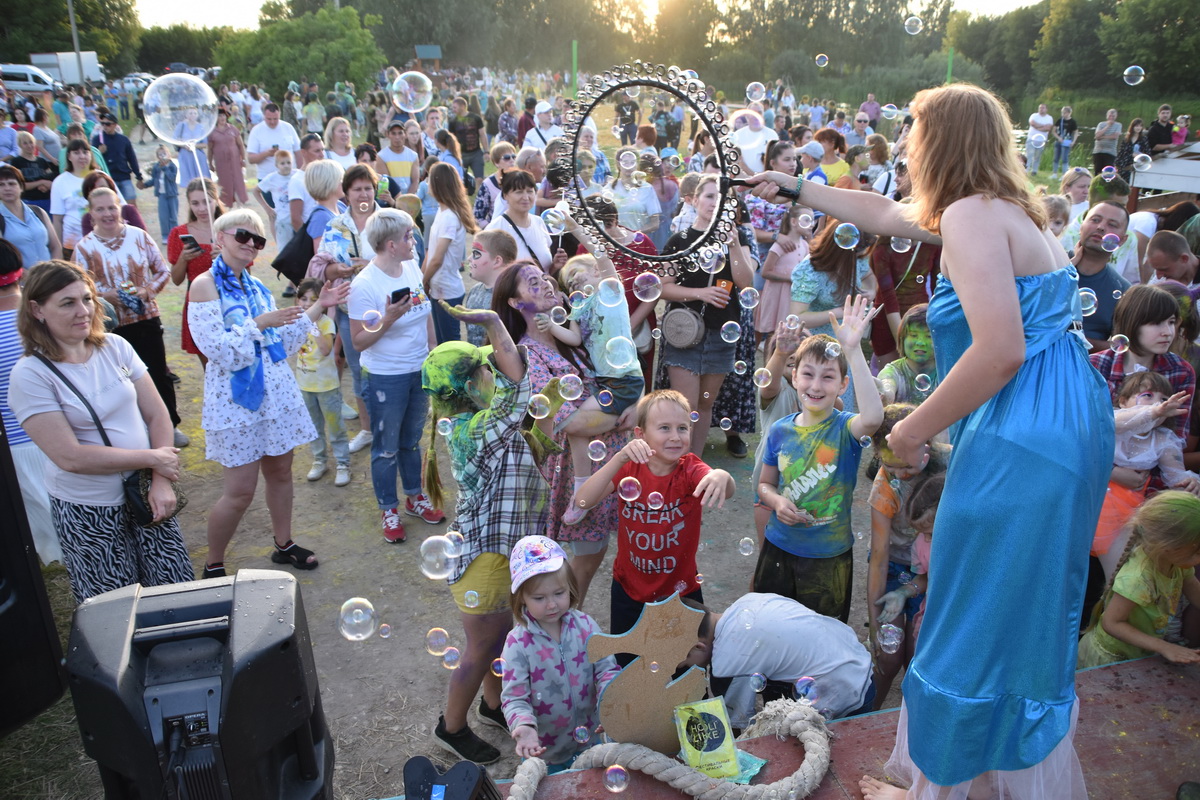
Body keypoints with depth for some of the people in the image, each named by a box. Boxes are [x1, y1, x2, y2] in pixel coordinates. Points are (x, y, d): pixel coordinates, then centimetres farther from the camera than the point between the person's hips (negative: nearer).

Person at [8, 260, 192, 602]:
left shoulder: (115, 347, -2)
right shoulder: (30, 375, -14)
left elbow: (157, 415, -1)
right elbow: (71, 457, -19)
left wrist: (160, 481, -11)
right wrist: (152, 458, -16)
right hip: (89, 512, -3)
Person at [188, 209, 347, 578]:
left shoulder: (256, 285, 10)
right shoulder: (205, 285, -10)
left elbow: (283, 339, 10)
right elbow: (217, 349, -17)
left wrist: (319, 307, 8)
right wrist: (258, 324, -23)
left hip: (276, 391, 7)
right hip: (237, 397, -7)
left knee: (280, 469, 15)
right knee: (240, 490, -2)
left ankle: (284, 544, 34)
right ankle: (213, 566, 17)